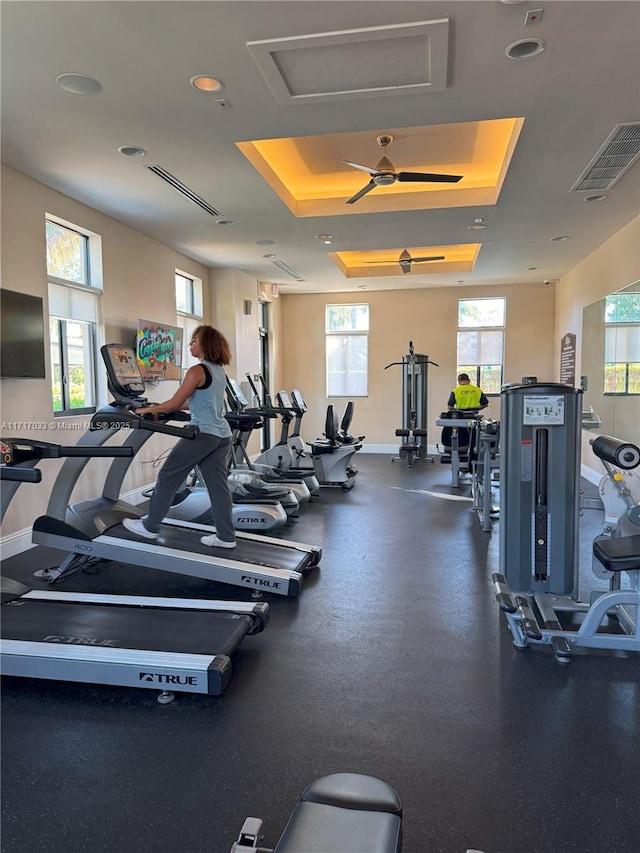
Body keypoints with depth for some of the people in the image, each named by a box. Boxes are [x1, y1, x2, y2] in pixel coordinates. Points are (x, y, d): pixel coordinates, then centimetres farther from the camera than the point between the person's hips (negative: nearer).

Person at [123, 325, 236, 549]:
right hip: (222, 435, 8)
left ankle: (150, 526, 17)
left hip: (203, 433, -8)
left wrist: (149, 409, 2)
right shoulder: (219, 370, 14)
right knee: (218, 484, 9)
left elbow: (175, 404, -12)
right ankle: (226, 536, 11)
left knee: (168, 477, 5)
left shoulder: (197, 371, -13)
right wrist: (161, 406, 25)